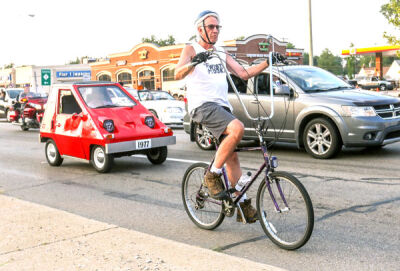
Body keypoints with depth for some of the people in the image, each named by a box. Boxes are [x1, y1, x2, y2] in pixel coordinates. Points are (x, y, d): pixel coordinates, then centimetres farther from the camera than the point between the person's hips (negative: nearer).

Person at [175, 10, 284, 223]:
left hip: (222, 106, 7)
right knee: (237, 128, -31)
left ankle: (243, 205, 11)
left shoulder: (221, 54, 22)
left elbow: (244, 73, 14)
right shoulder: (191, 49, 3)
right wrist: (193, 62, -36)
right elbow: (177, 74, -16)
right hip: (202, 105, -7)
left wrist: (268, 62, 2)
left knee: (232, 157, 5)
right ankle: (212, 175, -16)